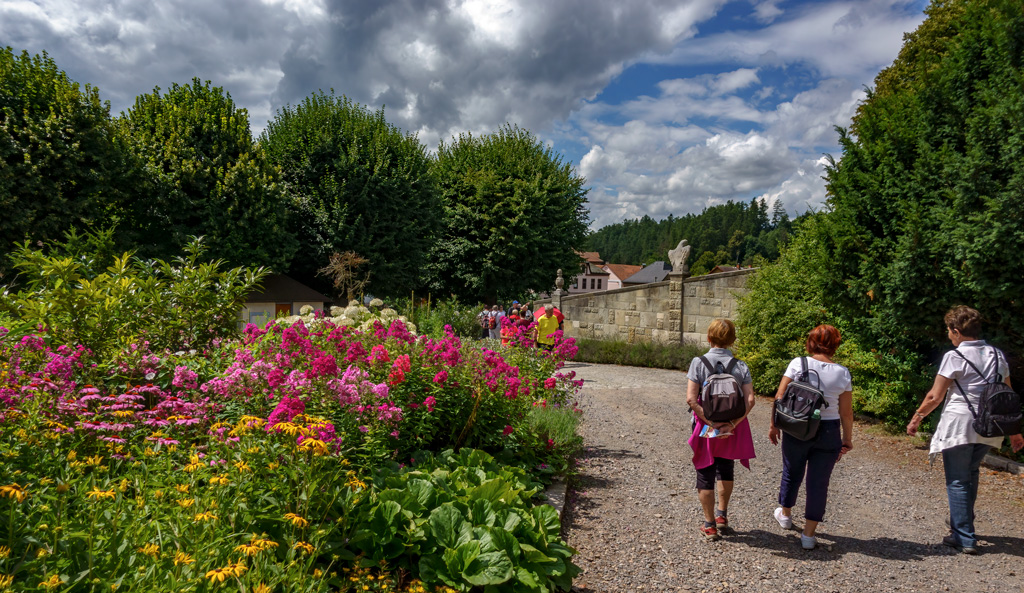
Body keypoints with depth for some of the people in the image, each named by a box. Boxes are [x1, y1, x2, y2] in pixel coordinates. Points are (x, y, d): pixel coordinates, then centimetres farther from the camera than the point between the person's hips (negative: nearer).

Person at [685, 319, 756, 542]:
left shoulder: (699, 363, -11)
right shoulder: (741, 366, -4)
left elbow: (691, 399, -19)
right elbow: (750, 400, -13)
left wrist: (710, 423, -17)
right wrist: (732, 424, -15)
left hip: (705, 426, -3)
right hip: (732, 428, 3)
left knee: (705, 474, 11)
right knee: (726, 469, 26)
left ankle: (710, 525, 17)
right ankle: (722, 515, 38)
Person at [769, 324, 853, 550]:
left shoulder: (798, 364, -8)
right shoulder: (842, 372, -4)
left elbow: (780, 398, -8)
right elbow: (846, 412, -1)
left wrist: (774, 425, 2)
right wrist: (847, 439, 10)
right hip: (828, 432, 0)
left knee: (792, 473, 20)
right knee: (818, 483, 9)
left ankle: (785, 514, 42)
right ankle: (808, 534, 14)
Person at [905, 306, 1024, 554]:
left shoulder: (955, 356, -11)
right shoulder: (997, 355, 7)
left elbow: (935, 397, -10)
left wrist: (916, 418, 3)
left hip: (959, 424, -6)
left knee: (957, 480, 3)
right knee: (970, 473, 23)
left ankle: (965, 538, 5)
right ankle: (963, 523, 34)